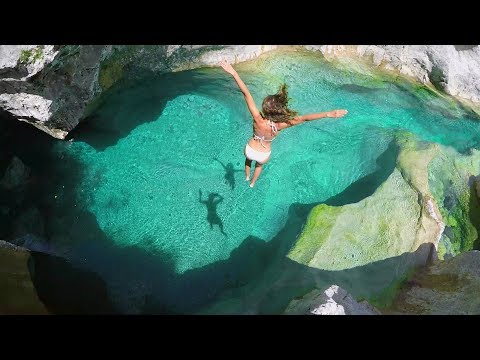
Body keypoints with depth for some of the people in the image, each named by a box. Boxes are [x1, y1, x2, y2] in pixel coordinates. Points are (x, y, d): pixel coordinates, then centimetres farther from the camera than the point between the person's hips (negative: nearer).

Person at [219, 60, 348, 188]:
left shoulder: (258, 120, -35)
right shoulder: (279, 126, -33)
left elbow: (246, 94, -39)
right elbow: (303, 118, -36)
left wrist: (234, 73, -42)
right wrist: (327, 114, -36)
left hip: (250, 150, -1)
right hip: (264, 155, 1)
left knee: (248, 159, 37)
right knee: (259, 165, 37)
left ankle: (247, 177, 63)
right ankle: (252, 183, 60)